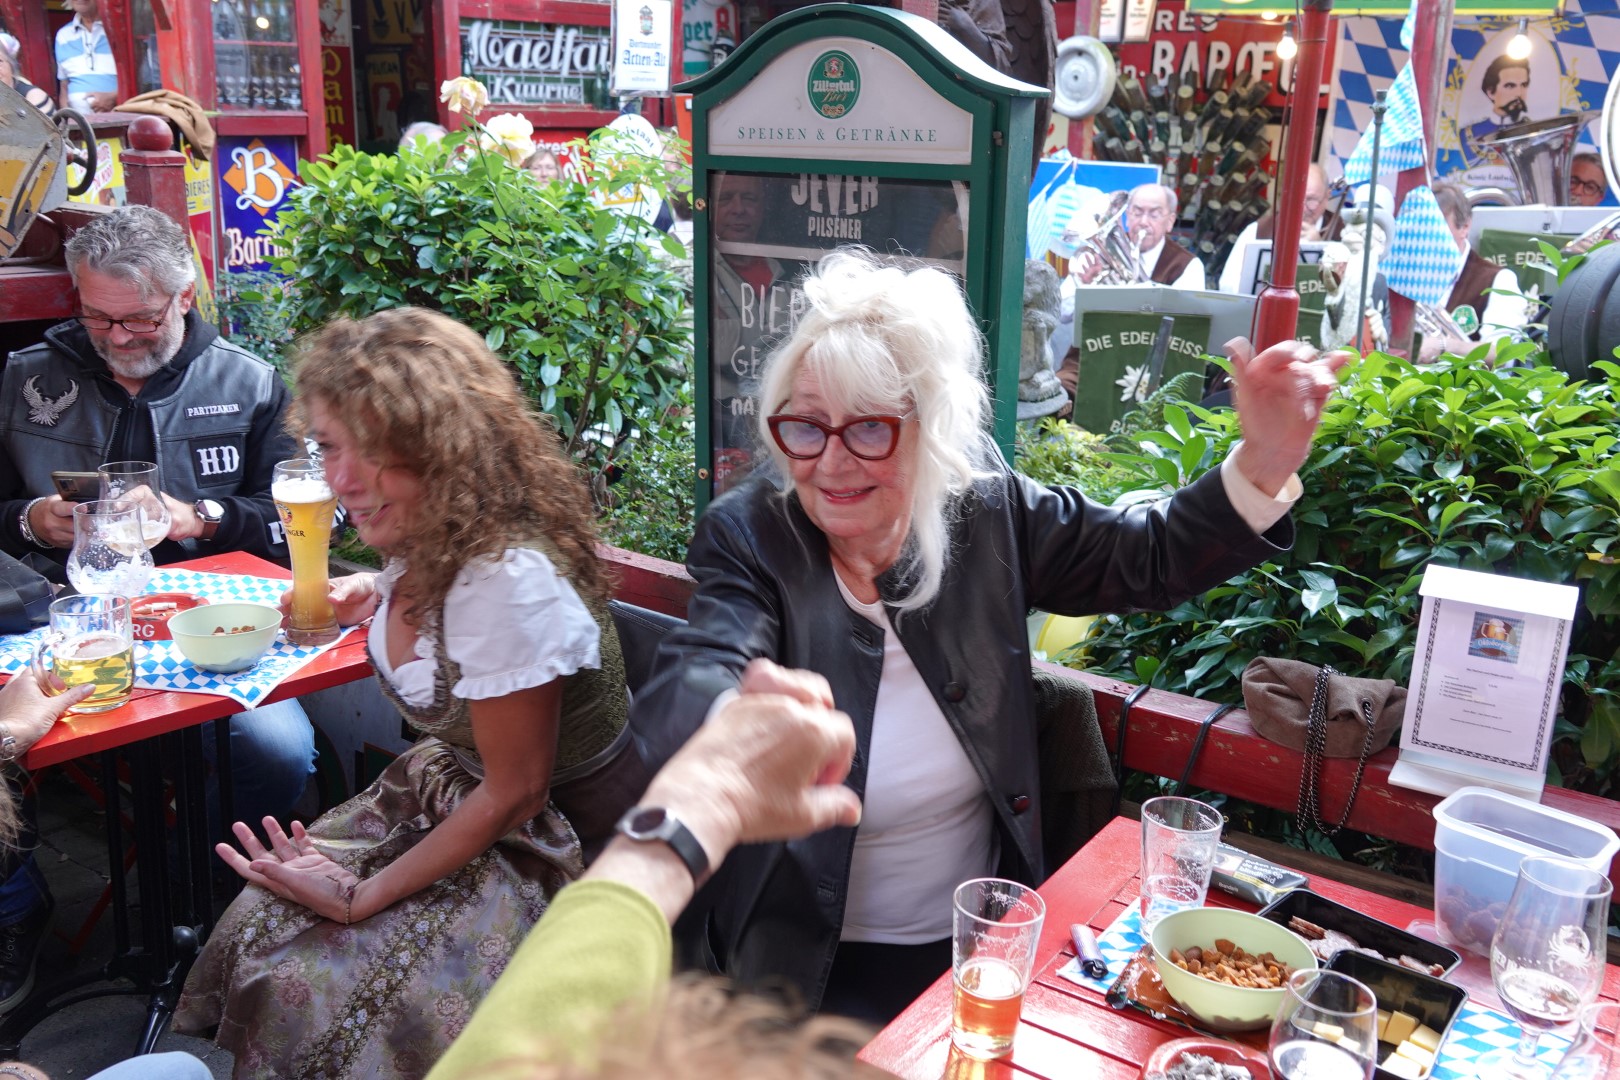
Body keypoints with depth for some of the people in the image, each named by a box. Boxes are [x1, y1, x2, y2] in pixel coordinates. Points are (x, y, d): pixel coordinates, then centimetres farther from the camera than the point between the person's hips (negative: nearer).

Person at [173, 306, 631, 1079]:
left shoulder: (508, 580, -31)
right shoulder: (422, 538, -5)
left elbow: (515, 793, -21)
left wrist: (362, 897, -15)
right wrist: (376, 592, 4)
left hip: (548, 842, -8)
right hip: (447, 790, 8)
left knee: (303, 988, -16)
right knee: (259, 923, -2)